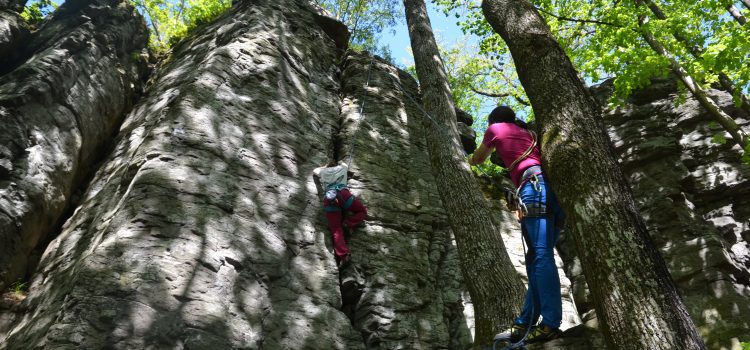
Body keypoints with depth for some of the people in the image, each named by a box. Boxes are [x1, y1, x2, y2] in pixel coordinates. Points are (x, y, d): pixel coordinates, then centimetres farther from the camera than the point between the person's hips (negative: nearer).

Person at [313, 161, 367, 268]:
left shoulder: (324, 171, 30)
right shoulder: (341, 168, 29)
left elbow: (315, 171, 53)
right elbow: (345, 165, 54)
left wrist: (324, 166, 63)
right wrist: (341, 163, 72)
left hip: (328, 200, 2)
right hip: (342, 194, -1)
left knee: (336, 230, -6)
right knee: (362, 211, 17)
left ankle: (343, 254, -29)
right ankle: (348, 223, -13)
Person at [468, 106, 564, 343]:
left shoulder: (496, 128, 17)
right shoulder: (528, 132, 34)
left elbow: (478, 159, 31)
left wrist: (471, 159, 55)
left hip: (535, 185, -7)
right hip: (554, 187, 7)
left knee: (541, 256, -15)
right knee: (536, 258, 4)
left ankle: (551, 324, -20)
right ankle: (524, 324, 6)